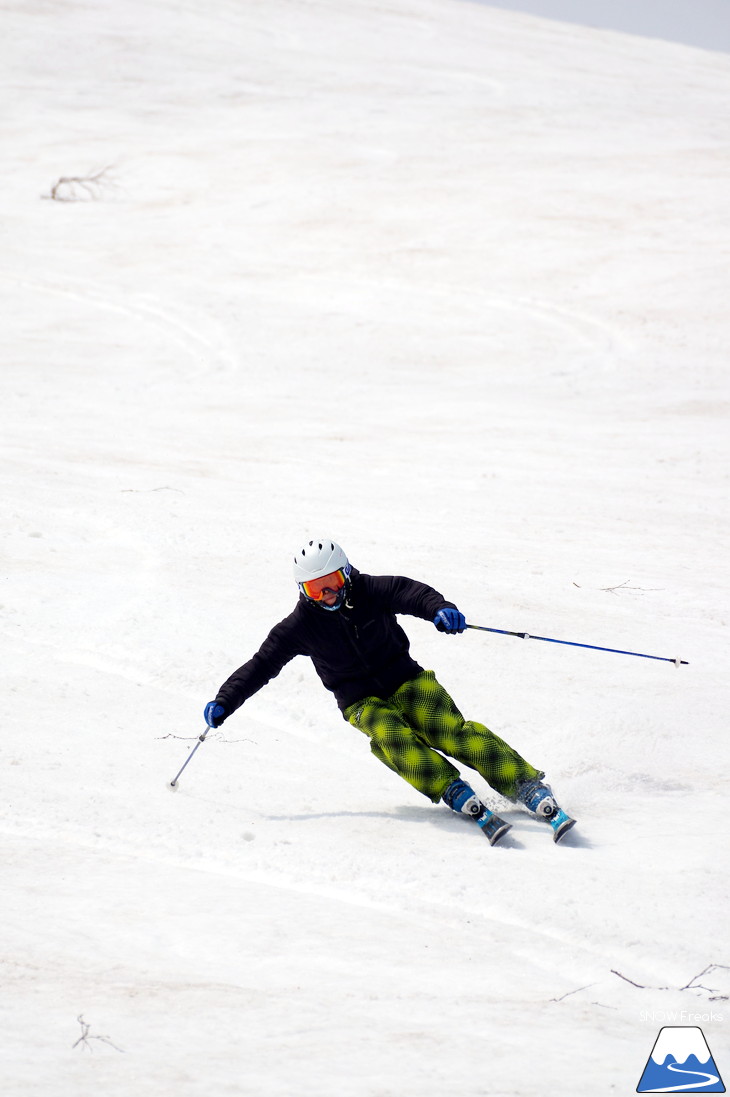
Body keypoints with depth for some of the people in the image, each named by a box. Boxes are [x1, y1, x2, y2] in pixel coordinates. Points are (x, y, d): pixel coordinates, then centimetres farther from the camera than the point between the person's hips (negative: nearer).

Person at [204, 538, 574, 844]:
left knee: (450, 730, -22)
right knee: (391, 738, -32)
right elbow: (261, 664, 0)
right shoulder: (301, 626, -3)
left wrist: (439, 609, -45)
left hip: (405, 679, -1)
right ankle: (458, 796, -40)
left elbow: (409, 593, -23)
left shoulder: (370, 591, -7)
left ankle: (528, 787, -27)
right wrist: (224, 702, -9)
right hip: (362, 702, 1)